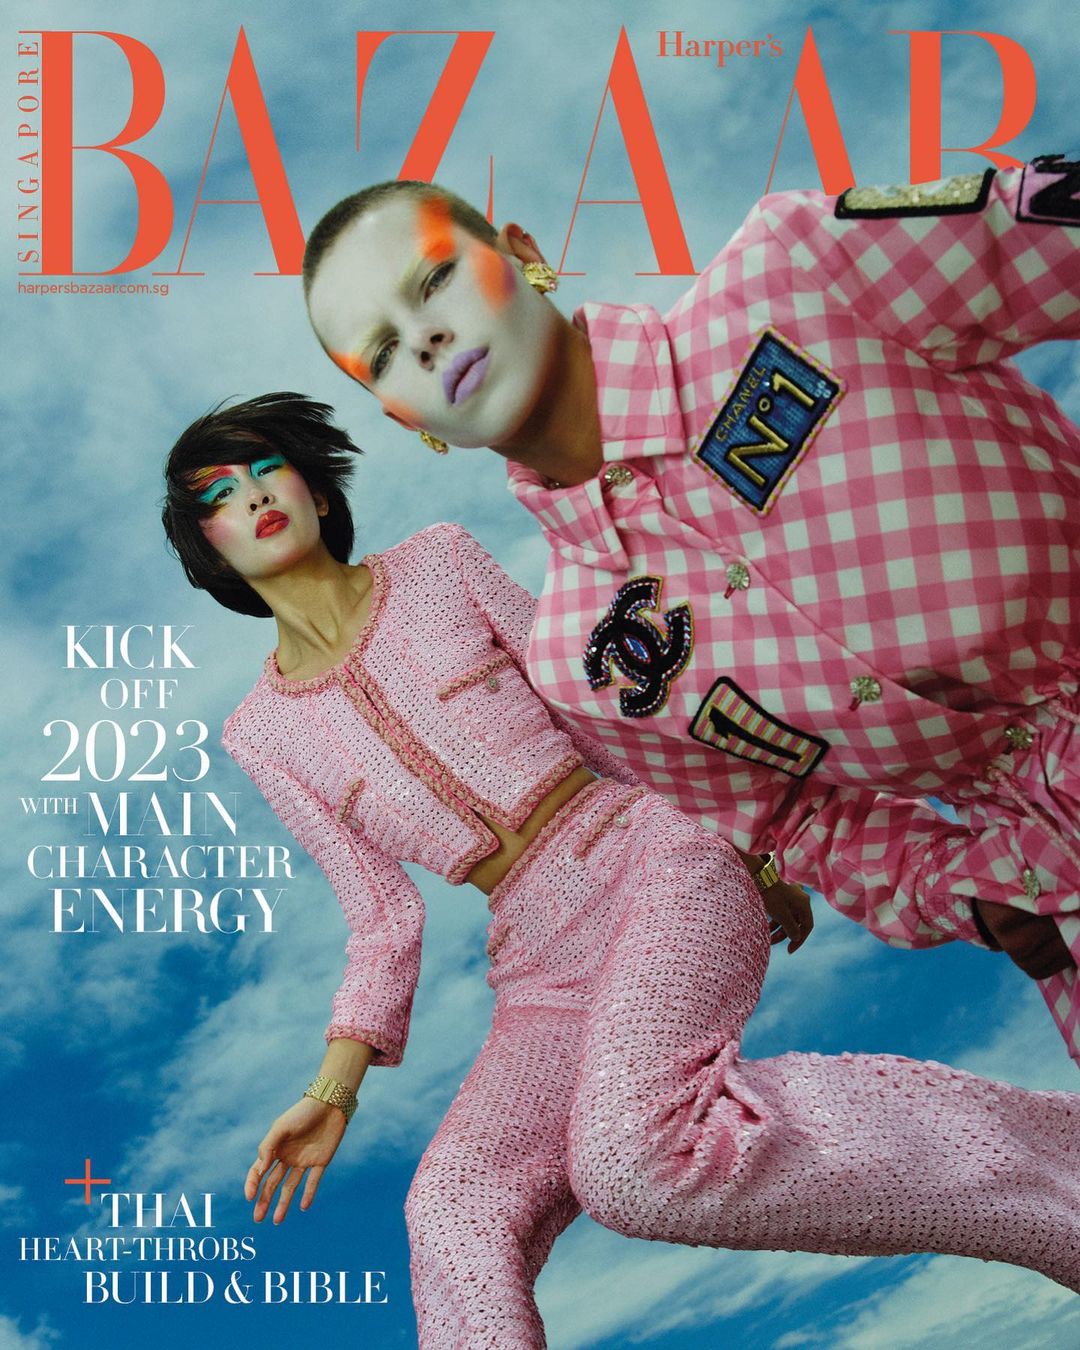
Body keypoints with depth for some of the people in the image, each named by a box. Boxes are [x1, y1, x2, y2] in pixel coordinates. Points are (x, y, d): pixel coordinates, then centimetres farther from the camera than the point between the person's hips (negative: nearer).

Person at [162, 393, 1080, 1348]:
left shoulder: (438, 564, 7)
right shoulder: (262, 734, 12)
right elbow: (384, 919, 14)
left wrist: (752, 849, 13)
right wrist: (334, 1092, 5)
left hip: (654, 857, -3)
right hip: (546, 966, 3)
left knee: (634, 1158, -32)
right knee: (452, 1215, -27)